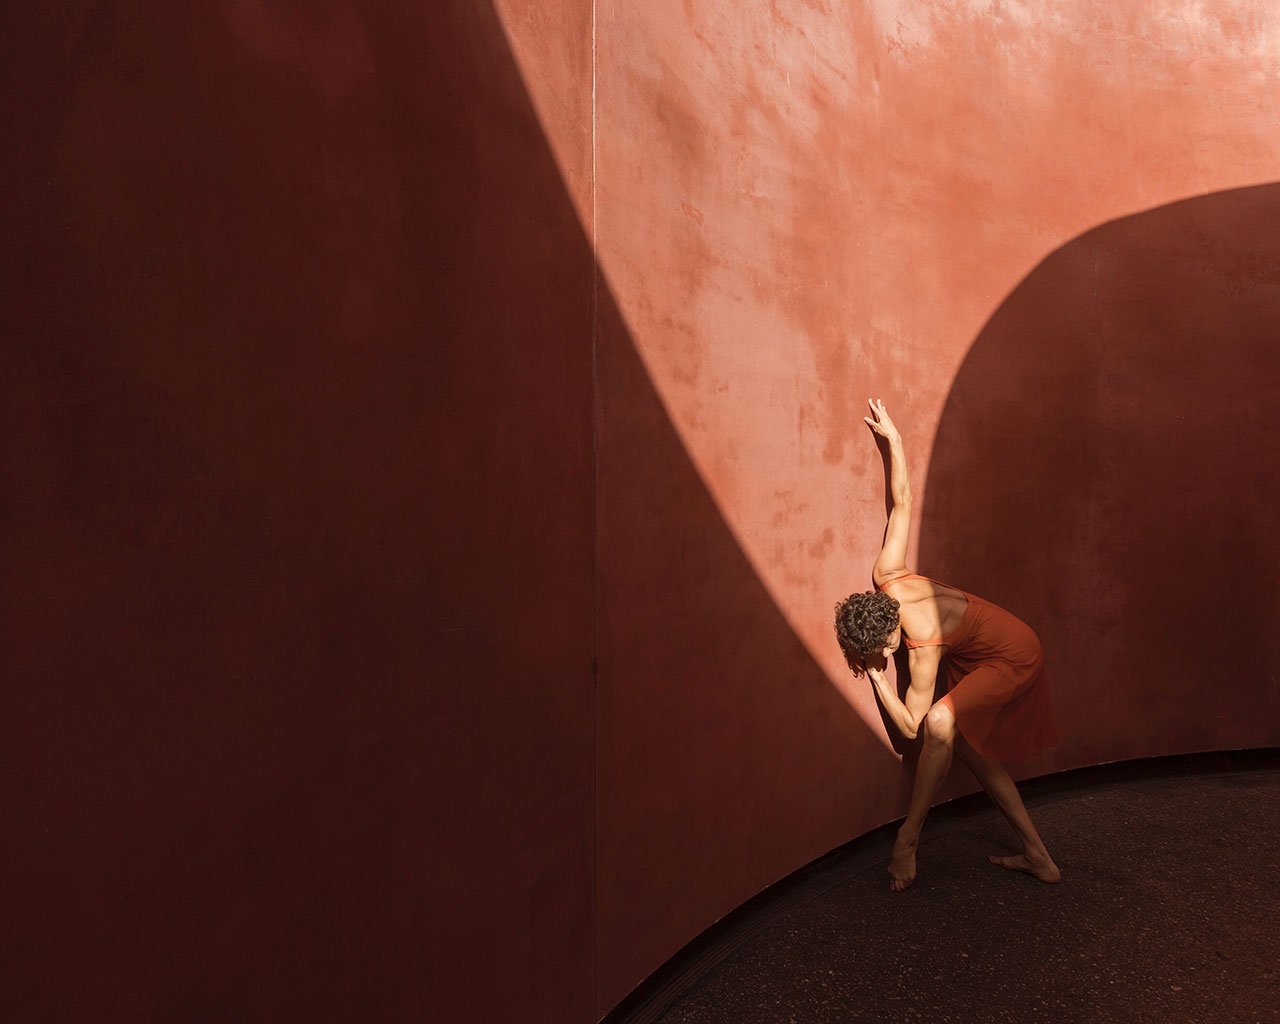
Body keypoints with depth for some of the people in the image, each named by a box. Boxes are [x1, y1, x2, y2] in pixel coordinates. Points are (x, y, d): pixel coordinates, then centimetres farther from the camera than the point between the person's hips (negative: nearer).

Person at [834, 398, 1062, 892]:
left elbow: (911, 725, -25)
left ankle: (908, 839, -13)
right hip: (985, 652, 9)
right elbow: (902, 502, -14)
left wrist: (876, 676, -22)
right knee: (971, 747, 8)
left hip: (1015, 657, -9)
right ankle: (1038, 856, 18)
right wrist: (892, 438, -7)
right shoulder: (887, 576, -22)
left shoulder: (924, 643, -35)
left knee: (941, 722, -29)